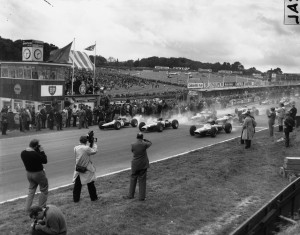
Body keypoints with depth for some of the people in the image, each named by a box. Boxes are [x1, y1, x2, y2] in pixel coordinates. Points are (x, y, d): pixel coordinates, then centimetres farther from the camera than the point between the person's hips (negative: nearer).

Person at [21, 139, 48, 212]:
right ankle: (41, 207, 16)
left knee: (31, 190, 22)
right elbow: (45, 161, -17)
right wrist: (42, 151, -12)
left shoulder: (23, 153, -7)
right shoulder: (36, 154, -29)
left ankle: (27, 208, 22)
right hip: (38, 173, -7)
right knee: (44, 190, 12)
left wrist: (38, 151, -1)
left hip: (29, 173, 7)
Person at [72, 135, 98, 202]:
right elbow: (94, 151, -6)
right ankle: (93, 197, 20)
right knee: (90, 184, 11)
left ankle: (76, 199, 16)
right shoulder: (87, 148, -19)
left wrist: (91, 144, 5)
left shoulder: (75, 148, -4)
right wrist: (93, 143, 3)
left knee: (77, 185, 12)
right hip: (87, 169, -4)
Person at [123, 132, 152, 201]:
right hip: (143, 165, 0)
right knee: (142, 181, 7)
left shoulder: (133, 145, -11)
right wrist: (144, 140, 19)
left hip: (135, 165, 0)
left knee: (133, 180, 13)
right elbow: (150, 143, 8)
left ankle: (131, 195, 21)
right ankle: (142, 197, 10)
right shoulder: (144, 144, -13)